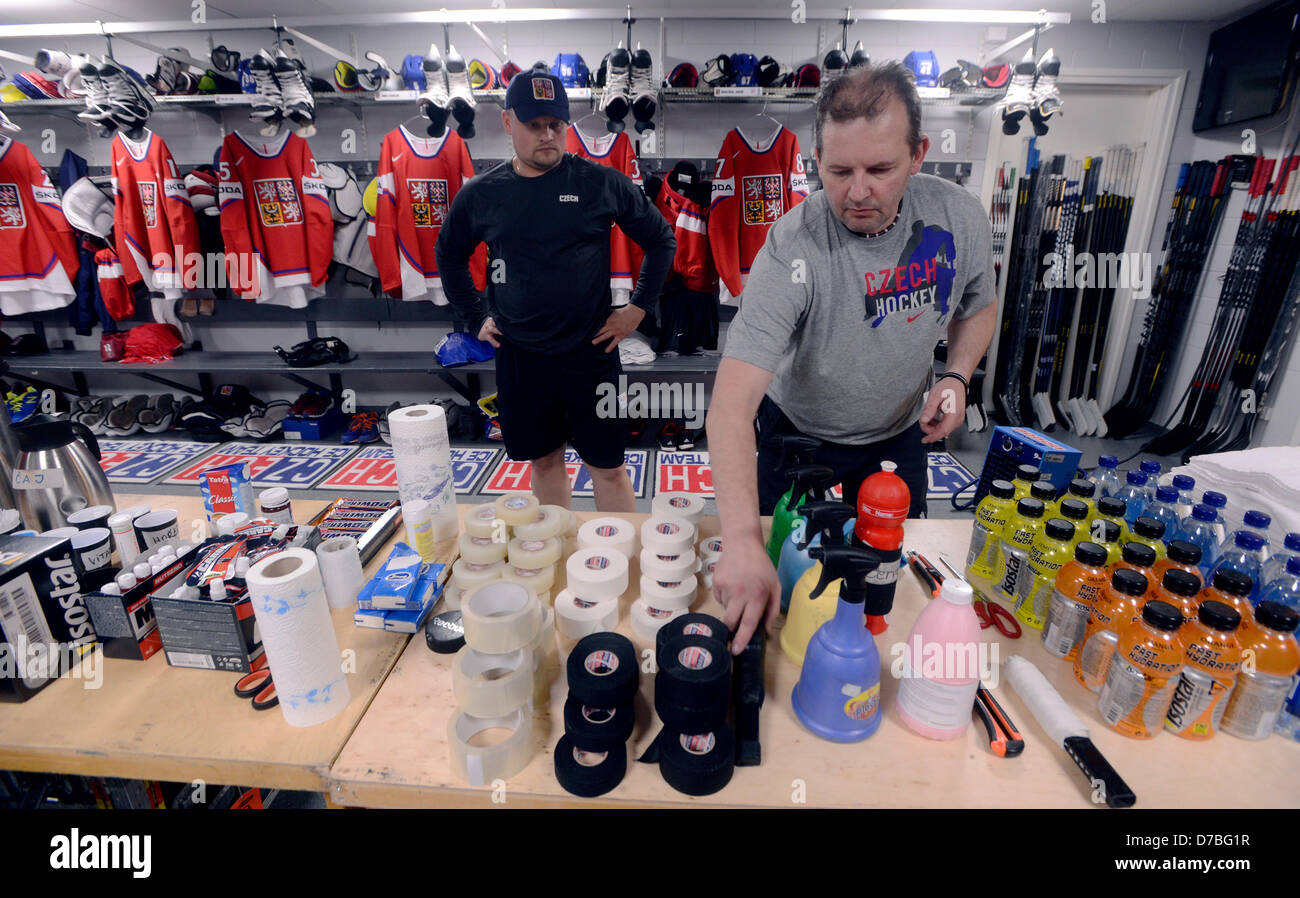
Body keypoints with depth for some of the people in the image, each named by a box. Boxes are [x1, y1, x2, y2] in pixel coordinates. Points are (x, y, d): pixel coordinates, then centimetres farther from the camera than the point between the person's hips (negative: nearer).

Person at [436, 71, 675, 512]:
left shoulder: (601, 183, -2)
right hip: (519, 357, 3)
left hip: (591, 353, -2)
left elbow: (661, 239, 7)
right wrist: (476, 317, 12)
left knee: (607, 466, 4)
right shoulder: (479, 194, 5)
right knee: (545, 460, 15)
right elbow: (449, 256, 21)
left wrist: (639, 306, 2)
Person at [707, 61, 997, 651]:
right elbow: (732, 402, -44)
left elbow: (978, 306, 7)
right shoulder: (793, 249, -33)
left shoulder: (959, 217, -16)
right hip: (800, 435, -3)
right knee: (784, 567, 14)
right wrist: (742, 543, -54)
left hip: (900, 434, 4)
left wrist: (957, 377, -15)